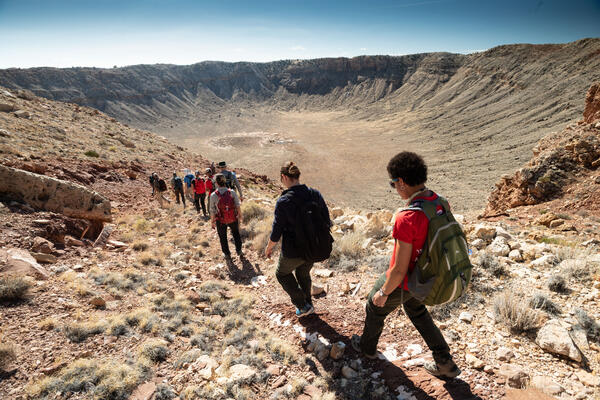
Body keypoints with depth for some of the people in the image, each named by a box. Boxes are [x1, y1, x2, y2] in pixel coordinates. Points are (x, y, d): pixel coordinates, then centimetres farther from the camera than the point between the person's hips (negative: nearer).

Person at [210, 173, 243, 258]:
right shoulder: (232, 192, -16)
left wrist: (212, 221, 5)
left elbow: (212, 210, -10)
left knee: (223, 237, 24)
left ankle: (227, 253, 39)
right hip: (233, 219, 1)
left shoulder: (213, 195, -18)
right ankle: (239, 250, 38)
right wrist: (240, 216, 6)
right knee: (236, 233, 29)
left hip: (221, 221, -1)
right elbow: (238, 206, -10)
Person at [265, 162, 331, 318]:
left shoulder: (283, 201, -23)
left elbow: (276, 232, -17)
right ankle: (308, 304, 48)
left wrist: (269, 247, 2)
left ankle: (303, 305, 24)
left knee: (282, 273, 24)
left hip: (293, 252, -5)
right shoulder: (315, 194, -7)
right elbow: (326, 221, 1)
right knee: (303, 273, 31)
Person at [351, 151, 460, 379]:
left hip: (401, 282, -7)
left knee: (375, 308, 23)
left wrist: (383, 292, -12)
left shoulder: (406, 219, -37)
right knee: (416, 311, 33)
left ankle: (367, 347, 51)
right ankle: (445, 363, 41)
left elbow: (400, 269, -30)